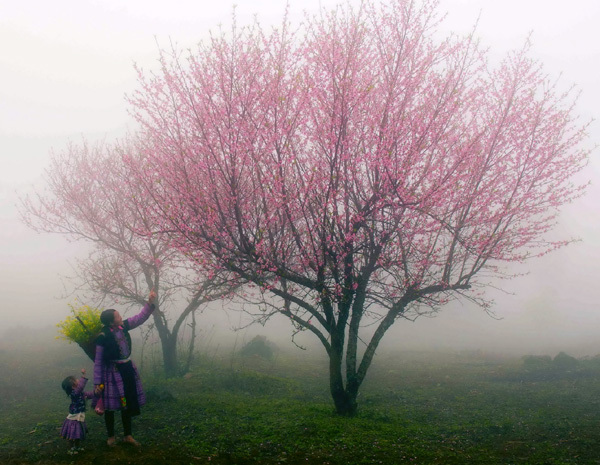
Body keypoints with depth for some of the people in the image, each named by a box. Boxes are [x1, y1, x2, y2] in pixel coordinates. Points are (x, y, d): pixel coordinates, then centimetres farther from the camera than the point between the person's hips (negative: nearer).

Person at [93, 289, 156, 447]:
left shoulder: (123, 327, -3)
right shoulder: (103, 337, -19)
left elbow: (140, 318, 6)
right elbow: (98, 361, -13)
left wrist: (150, 303, -7)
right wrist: (97, 383, -11)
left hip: (127, 369, 6)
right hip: (112, 372, -6)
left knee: (127, 403, 14)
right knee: (110, 406, 7)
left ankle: (128, 435, 28)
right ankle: (111, 436, 27)